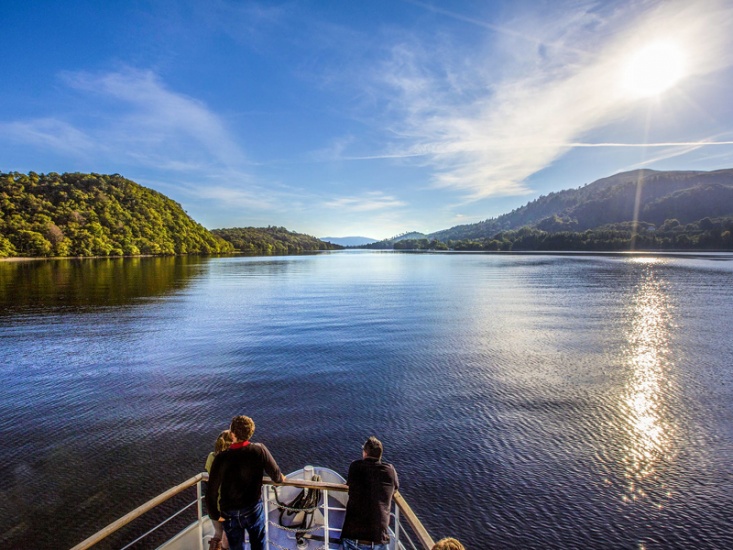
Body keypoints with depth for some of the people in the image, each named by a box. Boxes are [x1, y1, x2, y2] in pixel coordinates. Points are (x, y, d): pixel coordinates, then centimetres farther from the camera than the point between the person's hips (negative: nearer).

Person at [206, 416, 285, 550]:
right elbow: (275, 474, -10)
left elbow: (211, 491, -20)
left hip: (230, 513, 0)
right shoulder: (260, 450, -21)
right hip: (254, 509, 0)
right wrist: (280, 479, 13)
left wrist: (216, 514, -3)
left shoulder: (221, 458, -24)